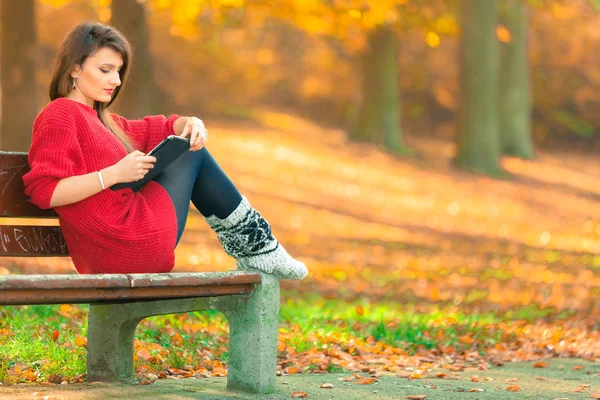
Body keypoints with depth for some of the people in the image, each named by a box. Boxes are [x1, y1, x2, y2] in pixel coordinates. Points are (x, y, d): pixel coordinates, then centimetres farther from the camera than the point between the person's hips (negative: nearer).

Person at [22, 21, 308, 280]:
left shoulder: (96, 117, 22)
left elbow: (152, 131, 24)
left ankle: (252, 250, 21)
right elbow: (43, 190, -21)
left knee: (190, 144, 23)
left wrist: (189, 124, 1)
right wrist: (115, 174, -25)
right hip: (134, 243, -11)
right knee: (193, 154, 7)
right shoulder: (60, 115, -9)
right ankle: (260, 252, 17)